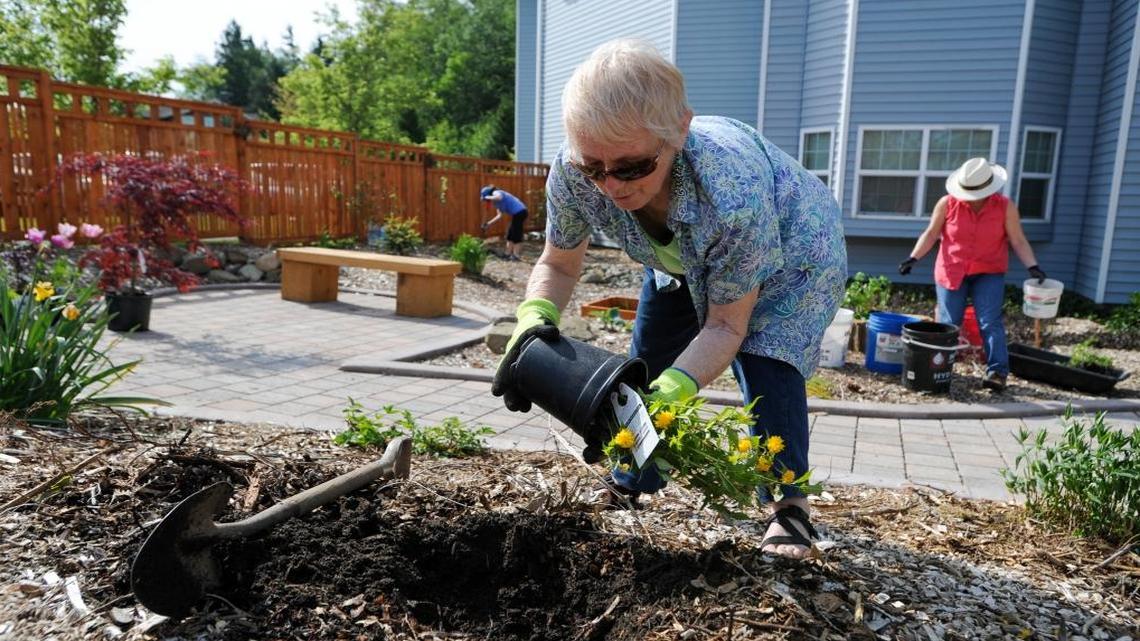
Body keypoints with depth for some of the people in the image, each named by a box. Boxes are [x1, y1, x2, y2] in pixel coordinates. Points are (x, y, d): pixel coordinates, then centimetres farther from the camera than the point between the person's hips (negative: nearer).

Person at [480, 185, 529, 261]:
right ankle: (509, 254, 21)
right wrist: (488, 224, 10)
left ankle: (516, 255, 1)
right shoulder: (497, 202, 18)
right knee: (511, 234, 15)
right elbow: (499, 215, 14)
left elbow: (498, 197, -33)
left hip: (519, 212, -10)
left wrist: (486, 197, -20)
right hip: (518, 213, 10)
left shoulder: (496, 193, -8)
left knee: (516, 234, -4)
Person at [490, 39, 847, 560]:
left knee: (764, 359, -24)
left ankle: (788, 503, -3)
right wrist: (534, 318, -37)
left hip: (791, 248, -4)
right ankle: (632, 486, 26)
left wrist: (671, 391, -48)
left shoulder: (736, 192, -46)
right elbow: (558, 265, -15)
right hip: (686, 259, 5)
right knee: (645, 361, 4)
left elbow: (725, 325, -32)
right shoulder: (573, 174, -35)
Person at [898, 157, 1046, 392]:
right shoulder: (947, 204, -5)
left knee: (990, 323, -8)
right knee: (948, 324, 4)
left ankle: (997, 372, -8)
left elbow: (1018, 241, -3)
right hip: (951, 272, 1)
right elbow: (931, 234, 1)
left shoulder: (1005, 208, -4)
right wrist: (913, 258, -9)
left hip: (989, 274, 0)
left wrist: (1032, 266, -15)